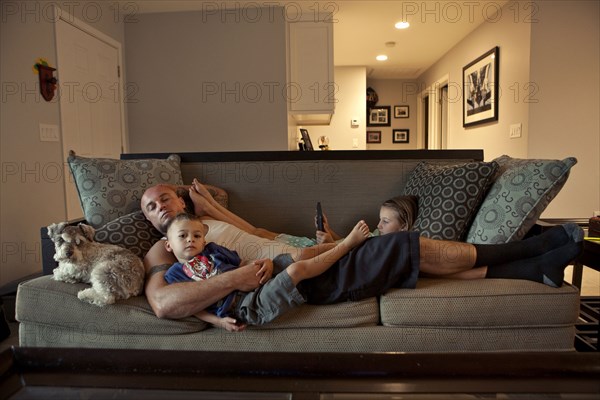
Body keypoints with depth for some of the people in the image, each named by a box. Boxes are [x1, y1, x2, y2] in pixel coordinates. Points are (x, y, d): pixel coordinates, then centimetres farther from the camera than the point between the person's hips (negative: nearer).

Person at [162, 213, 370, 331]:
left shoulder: (212, 249, 20)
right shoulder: (174, 274, 7)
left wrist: (266, 264, -3)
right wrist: (219, 321, -13)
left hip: (257, 283, 7)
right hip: (245, 305, -7)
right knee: (296, 270, -20)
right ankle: (348, 243, -9)